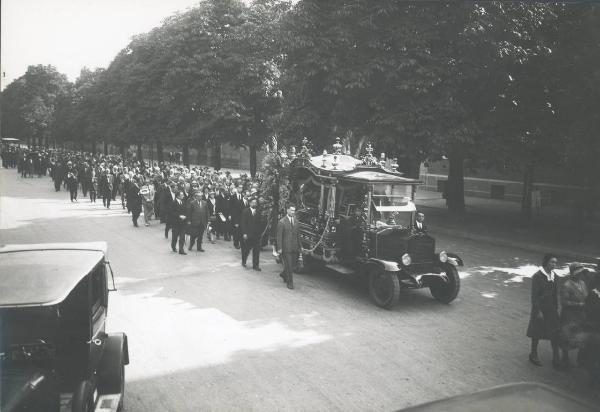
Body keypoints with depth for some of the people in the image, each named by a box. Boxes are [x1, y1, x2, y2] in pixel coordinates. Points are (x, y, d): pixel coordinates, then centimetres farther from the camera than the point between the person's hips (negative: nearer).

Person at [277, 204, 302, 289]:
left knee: (293, 264, 12)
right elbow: (279, 236, -8)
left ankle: (283, 274, 38)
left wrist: (300, 246, 13)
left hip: (294, 247, 6)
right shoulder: (282, 222, -8)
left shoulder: (295, 221, 10)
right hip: (286, 247, -6)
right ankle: (289, 282, 9)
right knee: (288, 265, -2)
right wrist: (279, 248, -12)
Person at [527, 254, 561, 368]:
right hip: (540, 307, -6)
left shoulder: (554, 276, 4)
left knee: (555, 333, 3)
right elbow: (534, 295, -16)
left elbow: (555, 293, 12)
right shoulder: (537, 276, -17)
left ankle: (556, 359, 11)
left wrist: (556, 308, 11)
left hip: (551, 308, 6)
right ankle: (533, 355, 25)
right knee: (537, 333, 8)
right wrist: (538, 311, -17)